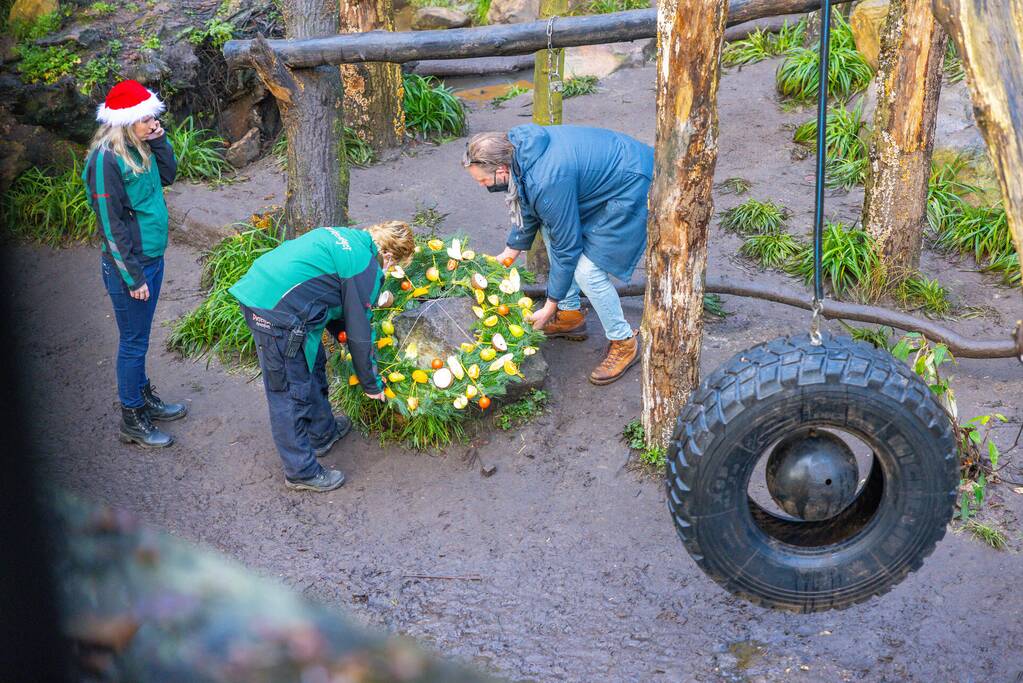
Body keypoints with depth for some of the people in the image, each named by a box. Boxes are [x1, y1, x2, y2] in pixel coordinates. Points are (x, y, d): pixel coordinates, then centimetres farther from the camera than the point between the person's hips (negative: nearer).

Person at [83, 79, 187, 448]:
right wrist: (133, 277, -18)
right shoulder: (106, 160, -23)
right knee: (133, 342, 4)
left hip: (151, 258, 8)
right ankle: (132, 421, 17)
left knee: (138, 338, 23)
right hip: (129, 265, -8)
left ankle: (144, 398, 39)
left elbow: (168, 175, 17)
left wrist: (159, 141, -1)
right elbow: (111, 224, -21)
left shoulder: (138, 148, 1)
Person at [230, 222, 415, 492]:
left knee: (313, 366, 26)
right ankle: (301, 472, 17)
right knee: (290, 394, 4)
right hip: (277, 313, -10)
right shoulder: (366, 270, -10)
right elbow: (360, 334, -3)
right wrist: (372, 384, 10)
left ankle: (322, 434, 45)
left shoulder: (349, 237, 16)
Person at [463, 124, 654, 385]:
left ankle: (624, 343, 8)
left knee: (587, 269, -13)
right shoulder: (516, 146, -6)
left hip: (633, 188, -10)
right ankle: (571, 315, 26)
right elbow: (527, 208, 14)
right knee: (550, 227, 13)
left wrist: (550, 307, -11)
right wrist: (510, 252, 20)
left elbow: (566, 247, -22)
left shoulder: (547, 182, -34)